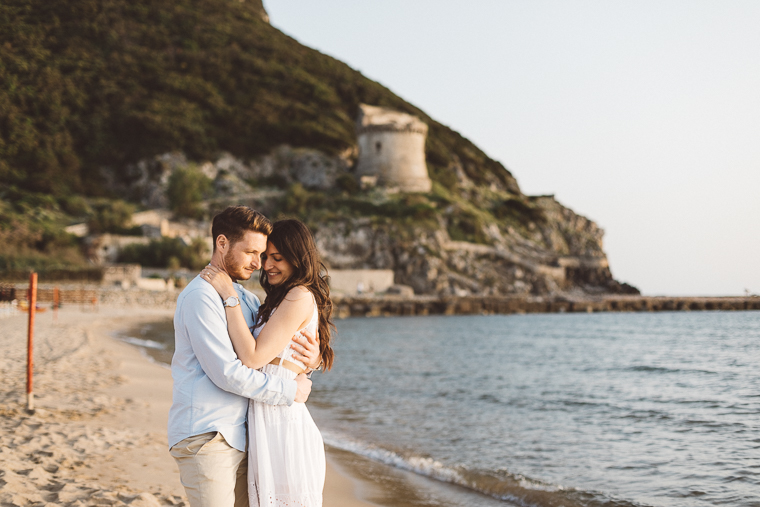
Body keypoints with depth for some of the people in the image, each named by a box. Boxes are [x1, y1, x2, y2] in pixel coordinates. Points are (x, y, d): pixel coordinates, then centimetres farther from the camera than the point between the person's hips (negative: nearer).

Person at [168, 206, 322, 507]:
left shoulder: (246, 299, 17)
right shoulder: (201, 296, -12)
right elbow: (226, 372, -18)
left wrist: (313, 356, -3)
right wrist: (290, 390, -11)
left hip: (237, 436, 9)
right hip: (206, 437, -8)